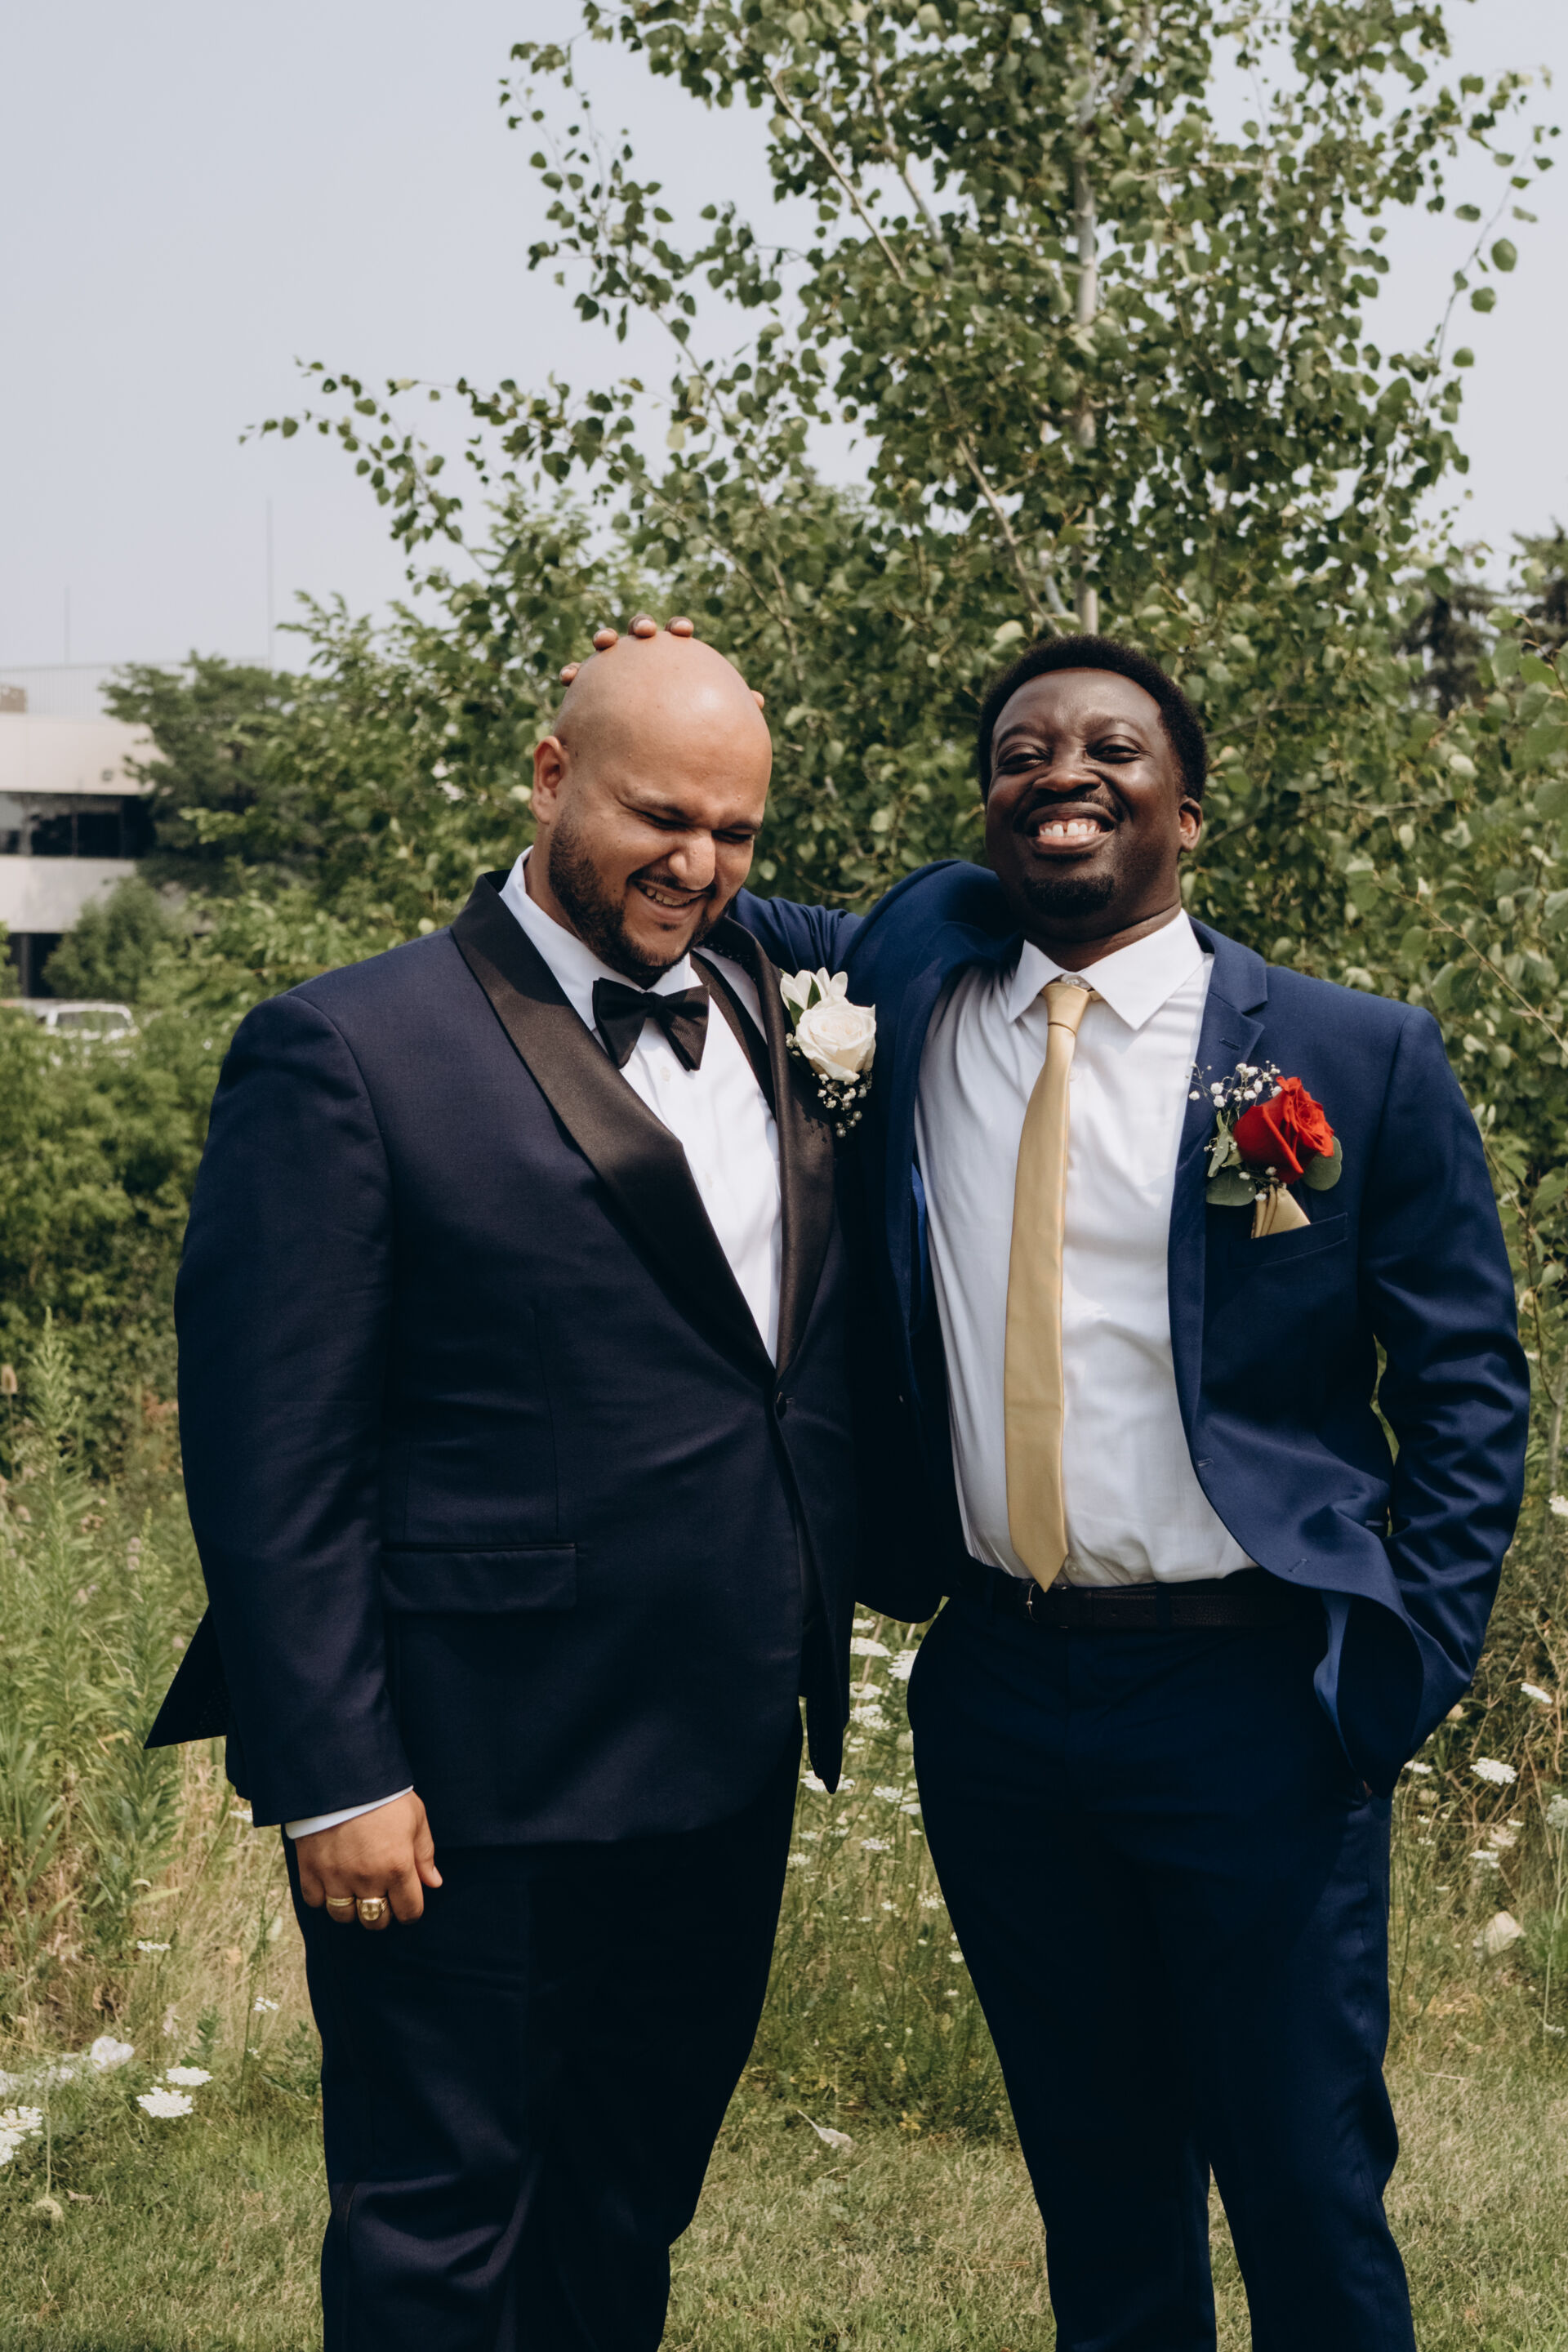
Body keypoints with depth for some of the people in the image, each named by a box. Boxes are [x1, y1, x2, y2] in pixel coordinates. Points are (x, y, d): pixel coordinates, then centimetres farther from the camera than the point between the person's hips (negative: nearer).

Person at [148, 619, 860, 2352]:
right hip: (476, 1784, -6)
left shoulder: (767, 1017, 7)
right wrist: (333, 1780, -16)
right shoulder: (347, 1055, -13)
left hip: (726, 1756, 7)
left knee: (635, 2205, 21)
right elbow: (271, 1467, -14)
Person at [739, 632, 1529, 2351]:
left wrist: (1403, 1674, -7)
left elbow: (1467, 1386, 0)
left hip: (1250, 1696, -3)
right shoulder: (918, 974, 6)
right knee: (1092, 2168, 16)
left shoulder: (1359, 1060, -3)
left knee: (1304, 2183, 4)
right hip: (995, 1688, 4)